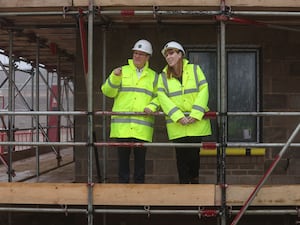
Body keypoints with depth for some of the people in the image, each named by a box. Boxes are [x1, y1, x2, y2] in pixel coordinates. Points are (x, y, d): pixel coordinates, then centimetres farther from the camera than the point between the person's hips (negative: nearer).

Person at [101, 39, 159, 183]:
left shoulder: (153, 76, 15)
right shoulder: (122, 71, 12)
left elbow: (158, 96, 14)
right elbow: (108, 92, 5)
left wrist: (152, 106, -6)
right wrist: (114, 77, -12)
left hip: (142, 126, 0)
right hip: (122, 125, 0)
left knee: (140, 158, 4)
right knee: (123, 157, 1)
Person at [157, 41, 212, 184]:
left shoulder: (194, 69, 6)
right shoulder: (163, 76, 8)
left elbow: (203, 90, -3)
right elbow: (162, 97, -4)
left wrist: (195, 114, -14)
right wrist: (178, 116, -17)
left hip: (196, 122, 0)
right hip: (176, 124, 1)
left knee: (194, 153, 3)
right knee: (181, 156, 2)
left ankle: (194, 180, 23)